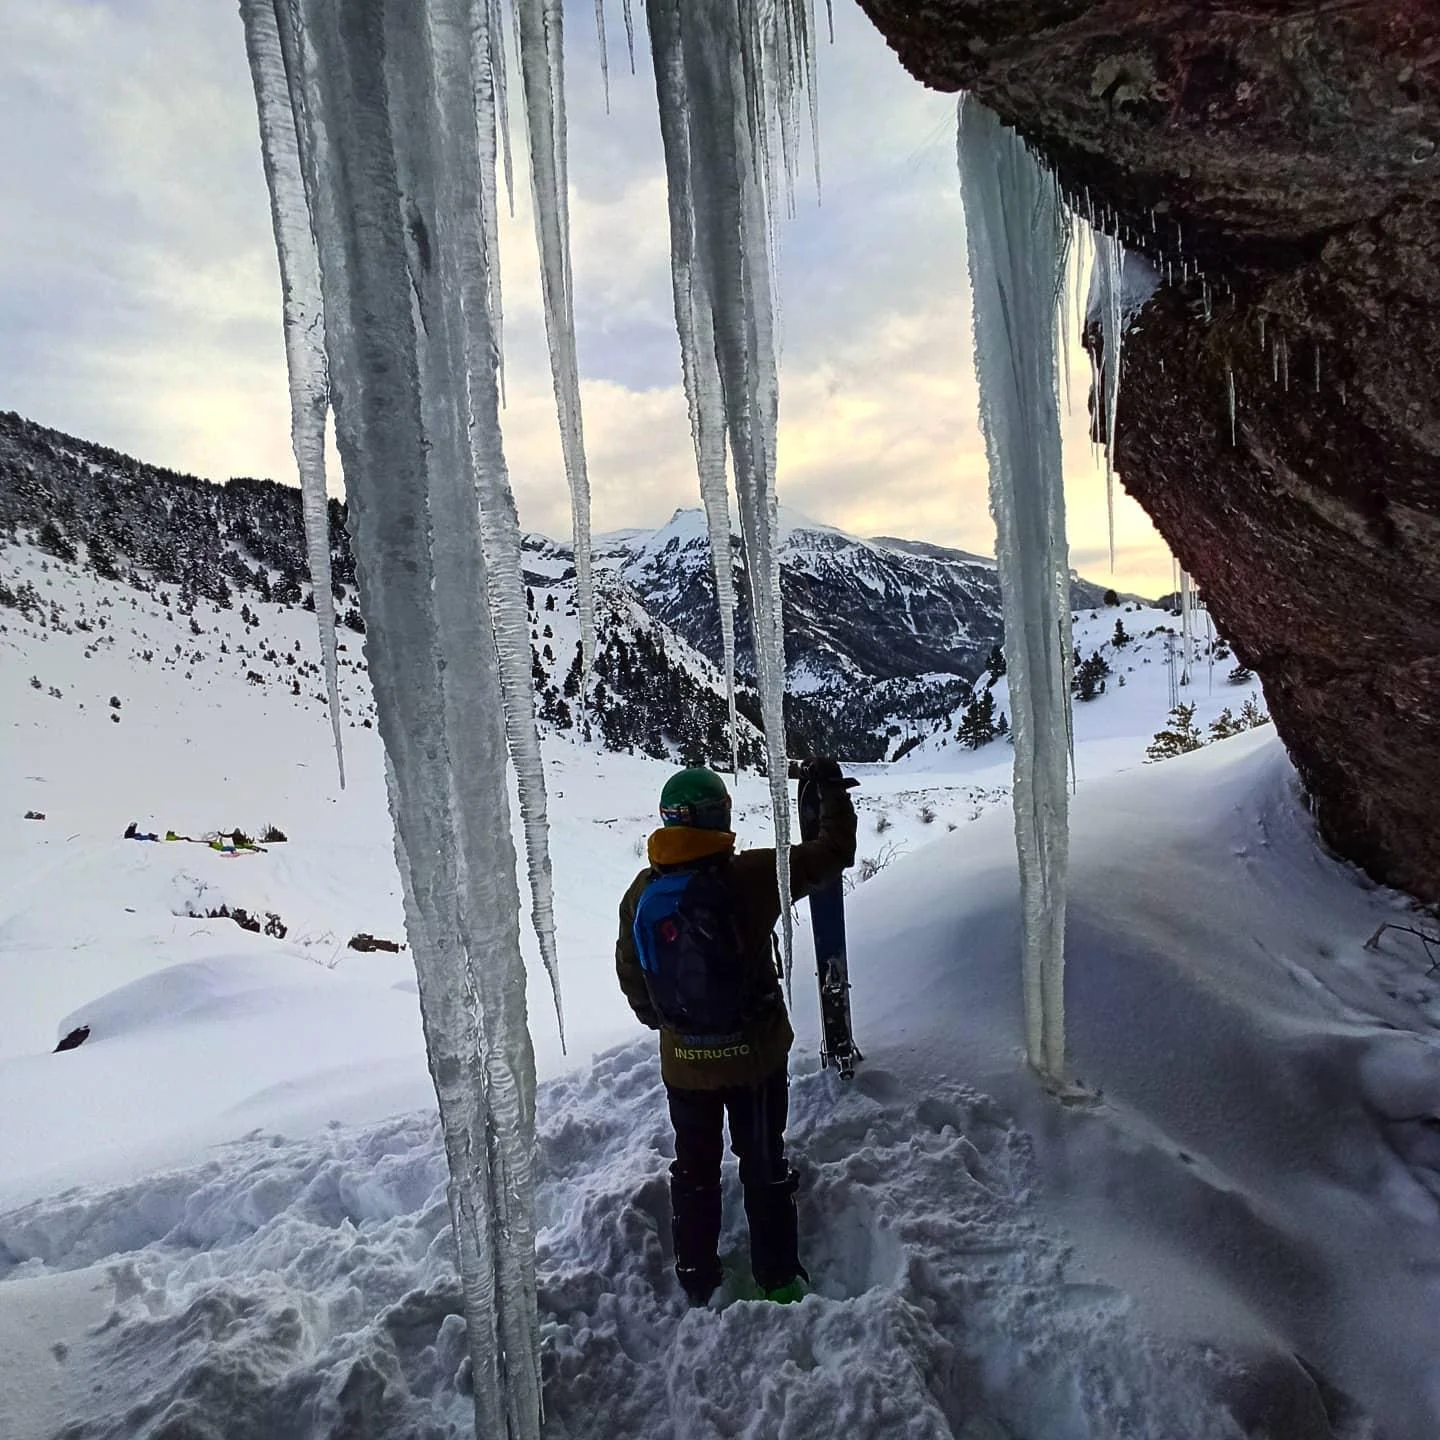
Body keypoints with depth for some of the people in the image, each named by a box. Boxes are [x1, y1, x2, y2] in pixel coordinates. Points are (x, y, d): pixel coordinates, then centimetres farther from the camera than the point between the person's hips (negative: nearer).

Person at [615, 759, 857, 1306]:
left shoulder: (642, 892, -9)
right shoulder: (750, 876, -20)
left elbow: (631, 976, 3)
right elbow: (834, 852, -10)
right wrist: (830, 788, 5)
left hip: (682, 1060, 2)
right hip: (756, 1054, -2)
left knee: (694, 1169, 21)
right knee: (765, 1167, 18)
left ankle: (696, 1282, 33)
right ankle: (778, 1281, 30)